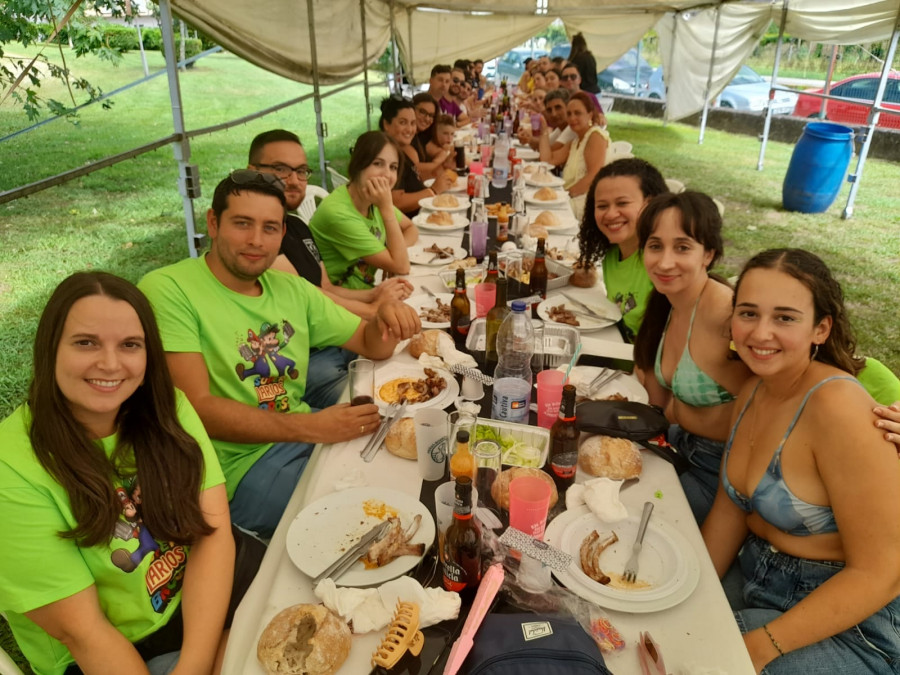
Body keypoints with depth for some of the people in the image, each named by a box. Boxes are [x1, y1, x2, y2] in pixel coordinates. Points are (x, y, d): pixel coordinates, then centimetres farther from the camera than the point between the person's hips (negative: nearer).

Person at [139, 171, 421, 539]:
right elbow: (197, 408, -19)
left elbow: (371, 345, 13)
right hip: (243, 465, -7)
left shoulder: (290, 288, 10)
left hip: (308, 433, 7)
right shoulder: (167, 289, -12)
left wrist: (387, 318, -12)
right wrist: (310, 427, -25)